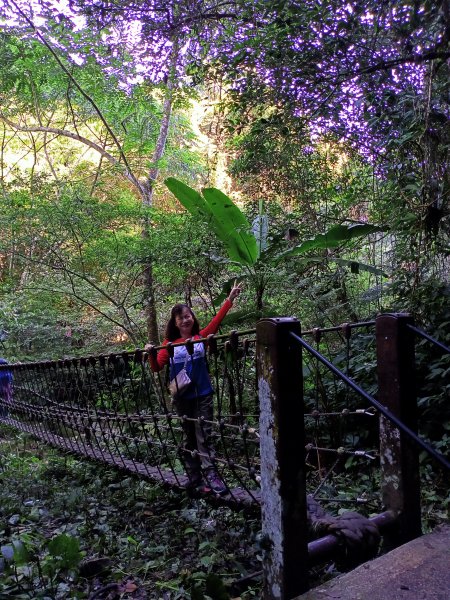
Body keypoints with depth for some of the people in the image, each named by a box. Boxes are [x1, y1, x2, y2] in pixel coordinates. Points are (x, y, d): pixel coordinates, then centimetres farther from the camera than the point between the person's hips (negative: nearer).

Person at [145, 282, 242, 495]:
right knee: (189, 436, 11)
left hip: (203, 394, -1)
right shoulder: (170, 343, 2)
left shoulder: (201, 337, 2)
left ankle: (210, 475, -3)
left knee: (204, 435, -2)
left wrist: (230, 299, -17)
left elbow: (217, 320, -9)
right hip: (182, 397, 1)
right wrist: (151, 354, -21)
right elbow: (157, 367, -2)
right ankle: (194, 478, 18)